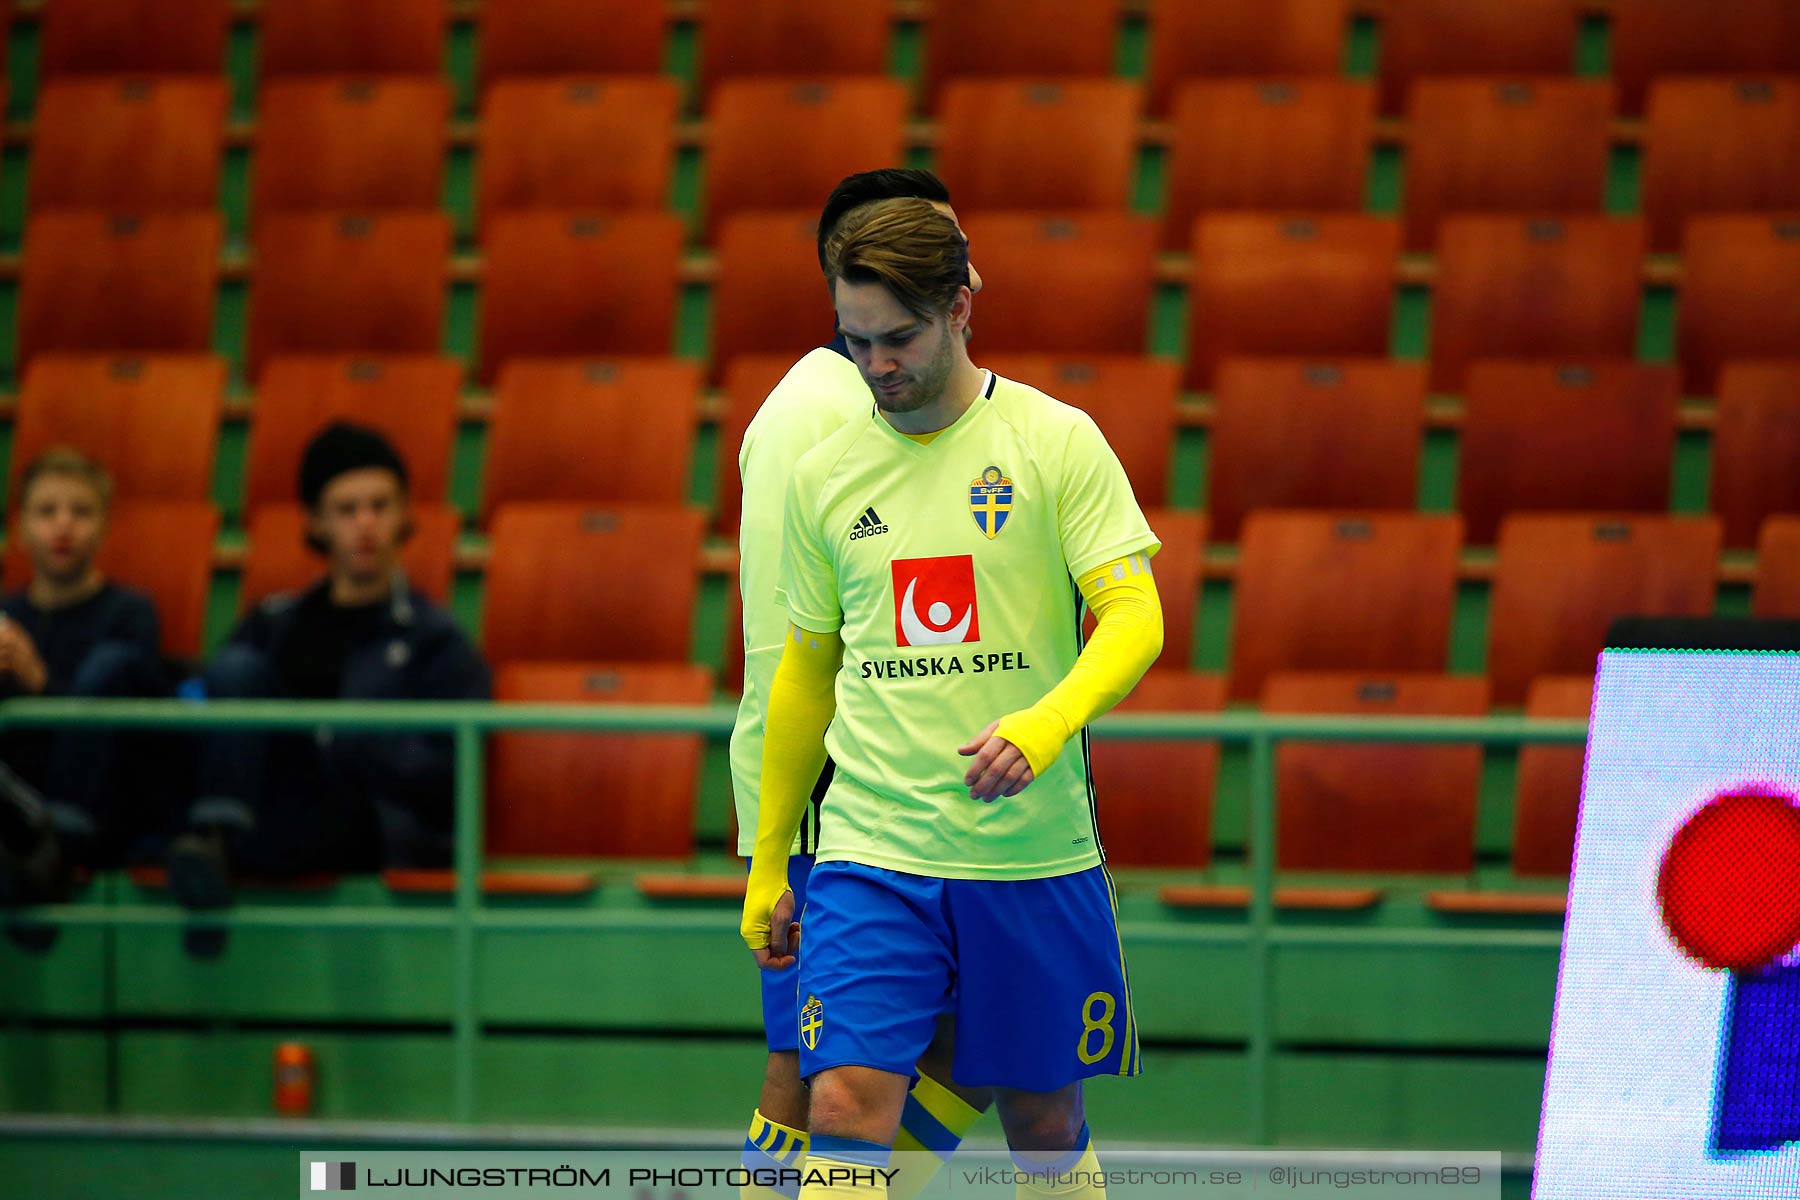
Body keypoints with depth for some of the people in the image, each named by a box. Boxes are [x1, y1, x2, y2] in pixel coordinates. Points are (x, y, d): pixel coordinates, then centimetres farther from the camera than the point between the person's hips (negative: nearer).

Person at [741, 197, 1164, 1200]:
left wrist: (1044, 726, -30)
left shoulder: (1058, 441, -3)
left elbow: (1135, 619, -11)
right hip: (868, 855, 2)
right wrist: (768, 865, 17)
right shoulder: (824, 476, 7)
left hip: (1034, 853, -2)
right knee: (848, 1109, -13)